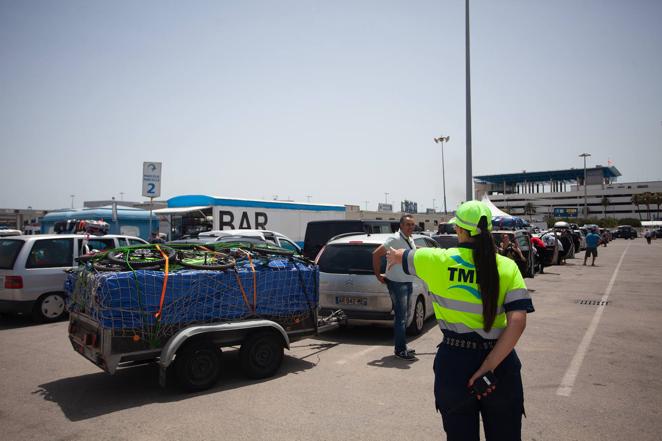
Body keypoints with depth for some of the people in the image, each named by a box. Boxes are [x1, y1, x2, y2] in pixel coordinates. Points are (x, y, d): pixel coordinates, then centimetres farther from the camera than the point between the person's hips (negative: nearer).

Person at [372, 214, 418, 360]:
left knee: (404, 316, 16)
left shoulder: (411, 241, 10)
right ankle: (400, 350, 3)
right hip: (397, 284, -9)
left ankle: (402, 346, 27)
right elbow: (376, 254, -22)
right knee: (401, 317, -6)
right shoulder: (395, 239, -17)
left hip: (408, 283, 9)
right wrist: (378, 275, -17)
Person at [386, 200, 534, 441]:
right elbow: (518, 322, -16)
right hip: (501, 366, 1)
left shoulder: (439, 260, -7)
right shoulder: (507, 267, -5)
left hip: (454, 364, 0)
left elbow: (399, 256, 13)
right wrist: (489, 366, -14)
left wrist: (393, 255, 36)